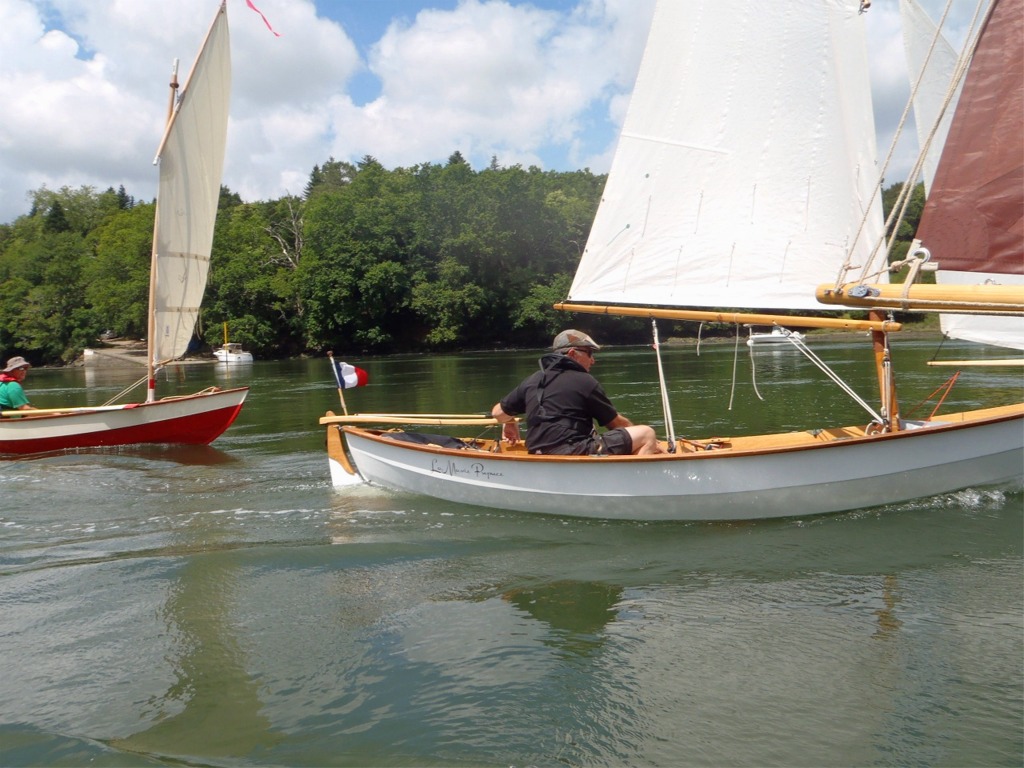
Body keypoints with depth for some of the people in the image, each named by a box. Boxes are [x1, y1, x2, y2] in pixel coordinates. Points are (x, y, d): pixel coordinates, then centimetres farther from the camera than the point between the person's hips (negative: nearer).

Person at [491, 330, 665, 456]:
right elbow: (617, 423, 6)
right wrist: (647, 440, 22)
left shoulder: (532, 380, 14)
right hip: (574, 454, -7)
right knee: (647, 434, -3)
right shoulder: (584, 381, -1)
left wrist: (510, 423, 44)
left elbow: (498, 412, 21)